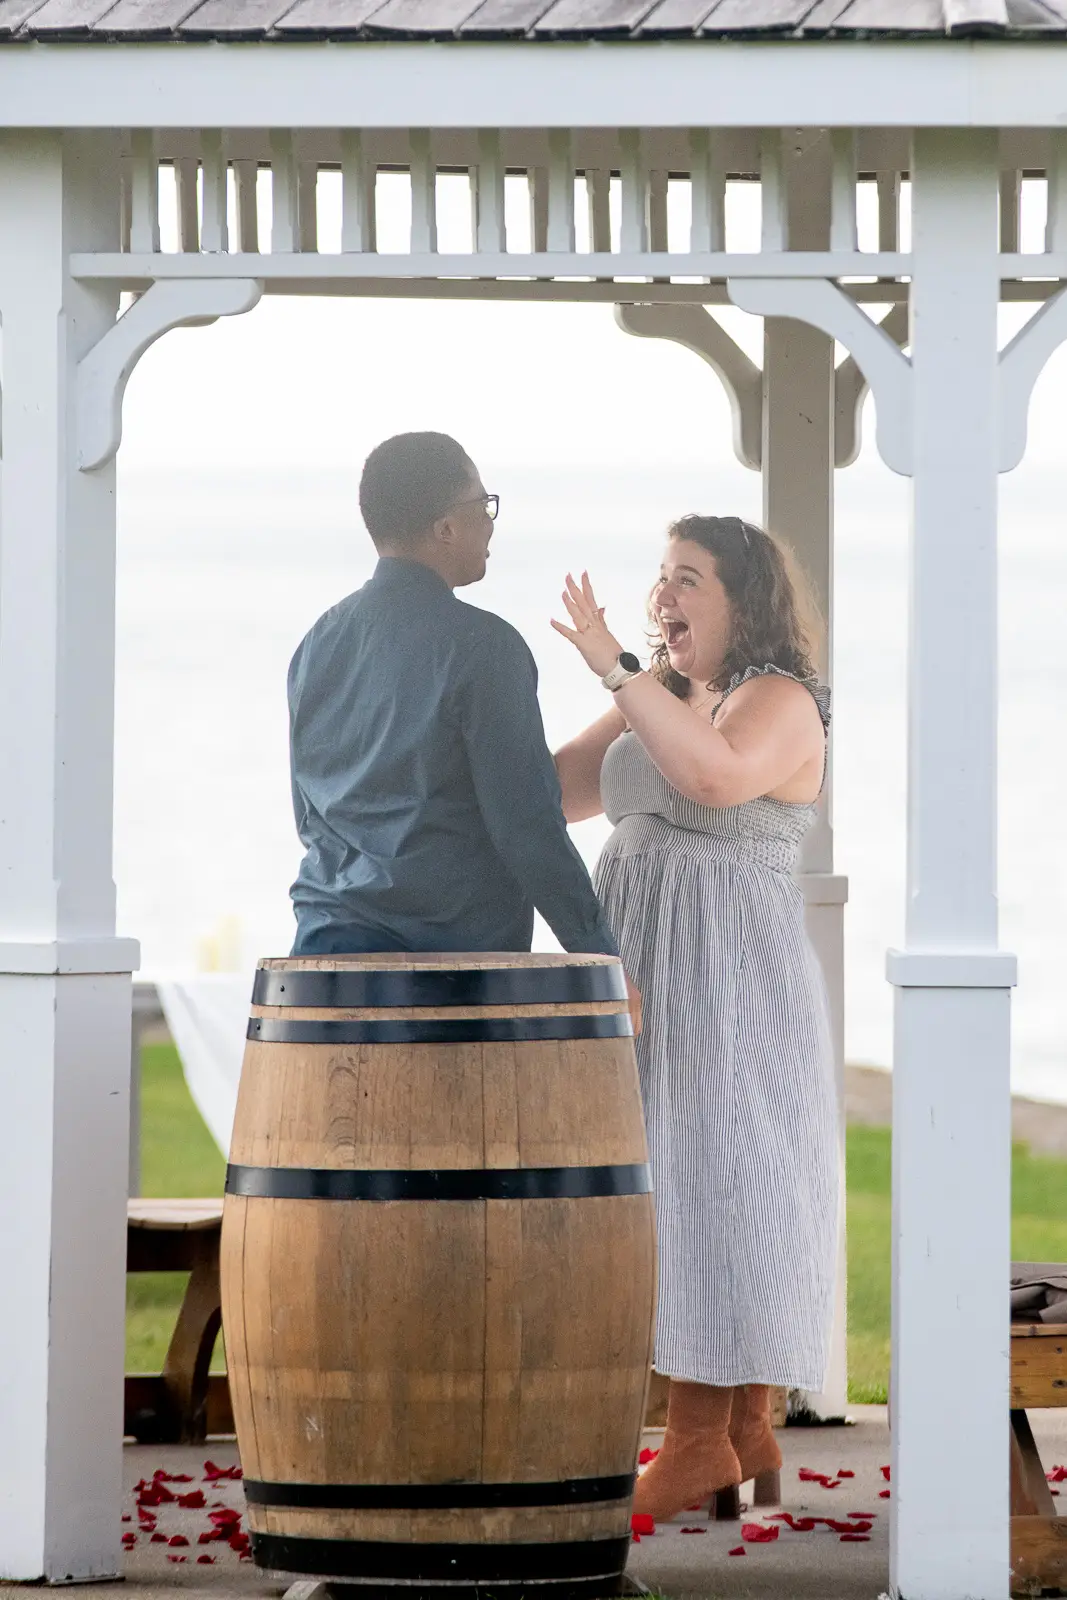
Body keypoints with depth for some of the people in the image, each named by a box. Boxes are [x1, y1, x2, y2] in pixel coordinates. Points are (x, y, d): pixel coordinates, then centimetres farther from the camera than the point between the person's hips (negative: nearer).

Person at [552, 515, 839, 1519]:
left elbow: (714, 773, -31)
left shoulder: (780, 703, -11)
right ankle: (744, 1434, 14)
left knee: (712, 1189, -9)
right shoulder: (657, 700, 14)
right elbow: (549, 792, 15)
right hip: (641, 974, 9)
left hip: (726, 978, -9)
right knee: (675, 1196, 8)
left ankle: (701, 1437, -7)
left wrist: (615, 670, -31)